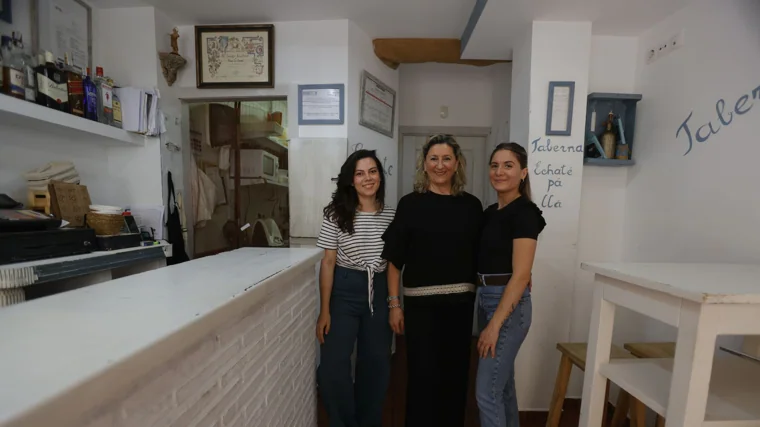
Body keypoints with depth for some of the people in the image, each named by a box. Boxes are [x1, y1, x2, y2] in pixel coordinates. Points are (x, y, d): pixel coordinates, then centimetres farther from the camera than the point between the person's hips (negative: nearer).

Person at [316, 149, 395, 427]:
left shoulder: (391, 216, 1)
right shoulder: (336, 214, -7)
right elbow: (328, 263, -6)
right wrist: (324, 310, -8)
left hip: (380, 293, 3)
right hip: (344, 292, -2)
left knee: (376, 364, 15)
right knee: (333, 365, -1)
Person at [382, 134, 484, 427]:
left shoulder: (471, 205, 3)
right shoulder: (410, 204, -4)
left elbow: (480, 256, 8)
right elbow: (394, 258, -4)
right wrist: (394, 303, -6)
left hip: (461, 301, 3)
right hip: (421, 302, -2)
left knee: (455, 371, 16)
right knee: (422, 373, 8)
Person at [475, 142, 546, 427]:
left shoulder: (524, 212, -14)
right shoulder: (490, 212, 10)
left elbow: (520, 275, -19)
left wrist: (494, 325, -19)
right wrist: (487, 316, 8)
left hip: (509, 305, -8)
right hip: (486, 300, 8)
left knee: (487, 392, 0)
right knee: (502, 383, 21)